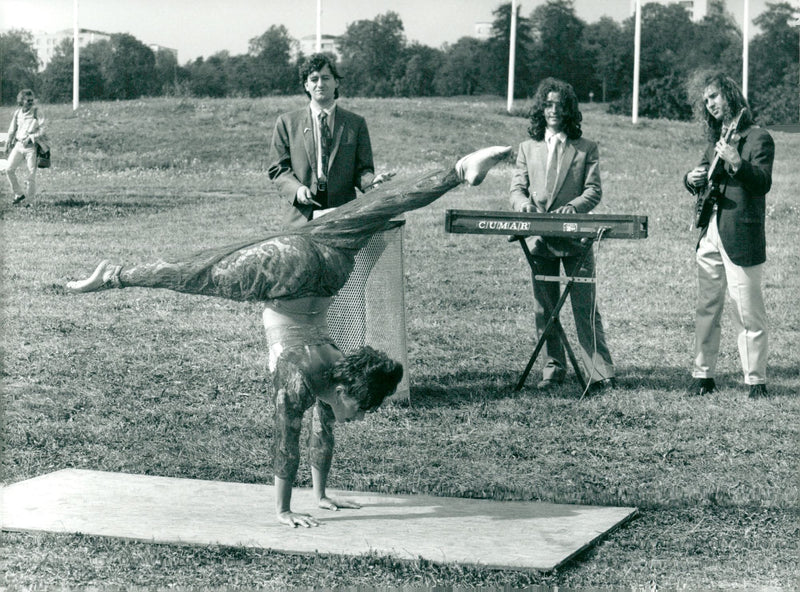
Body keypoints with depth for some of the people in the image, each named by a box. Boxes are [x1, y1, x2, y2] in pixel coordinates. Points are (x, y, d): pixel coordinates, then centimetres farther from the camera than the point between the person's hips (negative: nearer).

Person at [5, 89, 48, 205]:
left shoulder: (36, 111, -3)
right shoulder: (17, 113, 9)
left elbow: (42, 129, -7)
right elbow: (12, 130, 18)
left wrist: (31, 137, -18)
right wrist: (8, 145, 19)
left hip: (31, 146, -4)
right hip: (18, 144, 4)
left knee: (31, 172, -5)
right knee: (9, 169, -3)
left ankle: (30, 198, 6)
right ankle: (19, 193, 11)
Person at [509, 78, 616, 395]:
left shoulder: (586, 149, 8)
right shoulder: (528, 148, 16)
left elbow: (593, 190, 0)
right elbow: (517, 188, 9)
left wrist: (572, 208, -19)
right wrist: (524, 204, -14)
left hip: (575, 236, -3)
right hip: (538, 237, 3)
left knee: (585, 306, -6)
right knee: (544, 308, 6)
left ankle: (601, 373, -5)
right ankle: (553, 368, 17)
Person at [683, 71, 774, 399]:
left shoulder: (758, 138, -6)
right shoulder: (715, 139, 16)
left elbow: (763, 183, -17)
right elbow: (699, 181, 25)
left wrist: (736, 162, -31)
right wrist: (692, 179, 2)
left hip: (741, 237, -7)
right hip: (710, 235, 7)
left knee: (748, 314, -3)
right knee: (706, 309, 10)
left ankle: (755, 381, 4)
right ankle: (703, 375, 17)